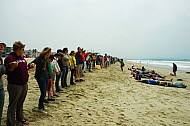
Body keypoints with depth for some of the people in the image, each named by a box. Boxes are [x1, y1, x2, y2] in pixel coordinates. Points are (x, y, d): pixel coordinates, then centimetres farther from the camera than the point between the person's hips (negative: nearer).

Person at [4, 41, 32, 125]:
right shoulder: (10, 58, -13)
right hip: (15, 85, -8)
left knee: (20, 103, 20)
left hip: (24, 84, 8)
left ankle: (20, 117, 35)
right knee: (13, 104, 2)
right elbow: (7, 72, -16)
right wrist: (12, 67, -34)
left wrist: (29, 67, 7)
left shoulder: (22, 57, 12)